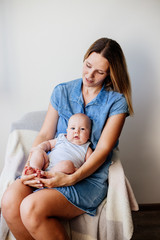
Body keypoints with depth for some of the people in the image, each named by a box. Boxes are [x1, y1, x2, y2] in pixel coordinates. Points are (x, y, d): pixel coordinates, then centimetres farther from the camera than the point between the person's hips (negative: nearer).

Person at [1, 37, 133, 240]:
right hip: (52, 168, 4)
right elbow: (44, 135, 8)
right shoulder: (62, 91, 10)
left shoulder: (116, 102, -2)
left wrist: (71, 178, -22)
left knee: (32, 208, -28)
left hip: (89, 176, -4)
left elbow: (103, 149, -9)